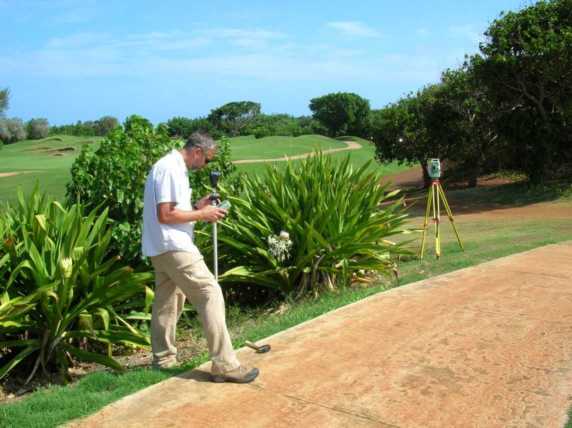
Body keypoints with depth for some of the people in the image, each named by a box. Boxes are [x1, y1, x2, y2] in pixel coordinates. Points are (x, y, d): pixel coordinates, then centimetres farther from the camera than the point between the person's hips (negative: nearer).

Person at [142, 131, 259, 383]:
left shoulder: (172, 166, 16)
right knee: (210, 295, -11)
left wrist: (196, 207, 10)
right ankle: (224, 364, -11)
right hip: (174, 246, -11)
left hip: (162, 249, 11)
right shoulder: (171, 169, -16)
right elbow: (165, 215, -22)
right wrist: (201, 215, -13)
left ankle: (164, 358, 27)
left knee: (168, 301, 16)